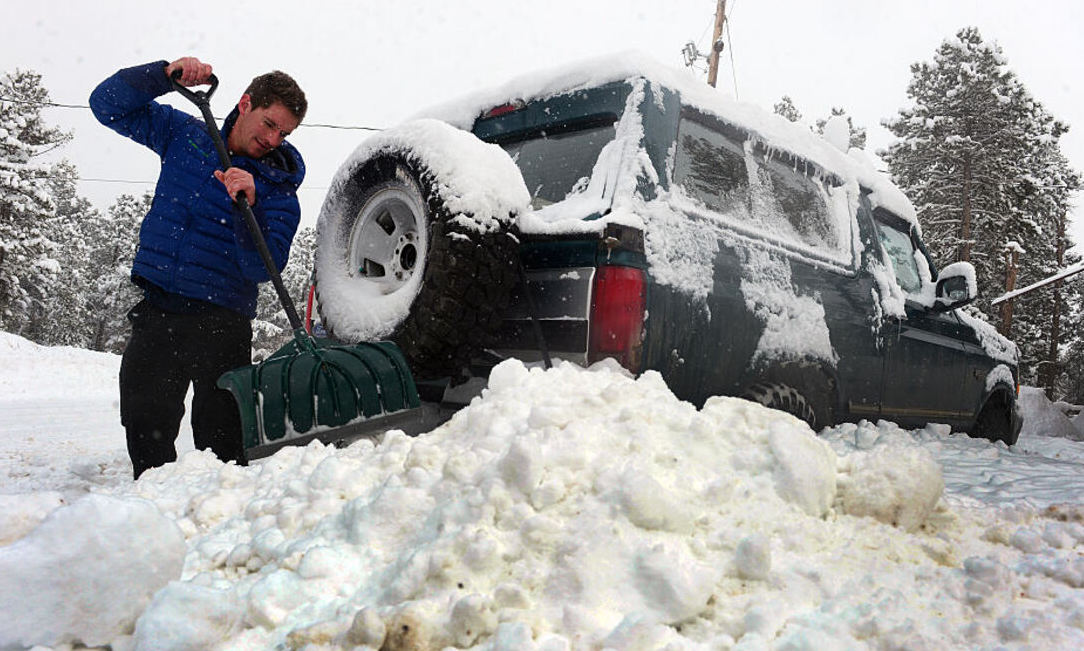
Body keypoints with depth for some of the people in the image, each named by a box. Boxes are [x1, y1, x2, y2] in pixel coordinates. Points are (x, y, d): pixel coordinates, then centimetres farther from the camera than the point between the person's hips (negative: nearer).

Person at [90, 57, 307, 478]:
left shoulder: (279, 190, 0)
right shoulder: (184, 135, 10)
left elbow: (262, 267, -12)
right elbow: (108, 104, 9)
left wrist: (247, 205, -28)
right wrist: (164, 75, -6)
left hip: (222, 321, -2)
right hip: (157, 310, 3)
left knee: (221, 436, -3)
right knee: (144, 419, -2)